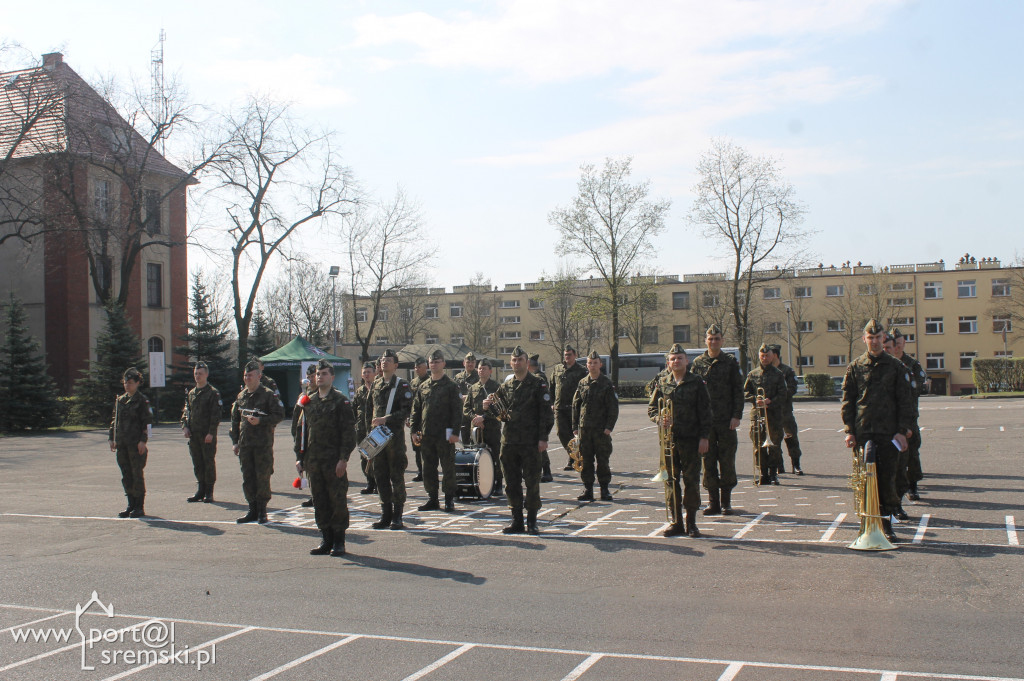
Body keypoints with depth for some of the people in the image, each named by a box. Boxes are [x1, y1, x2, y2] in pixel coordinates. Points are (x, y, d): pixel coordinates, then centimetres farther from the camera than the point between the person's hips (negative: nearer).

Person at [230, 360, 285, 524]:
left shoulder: (268, 395, -5)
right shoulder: (241, 396, 13)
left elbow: (279, 415, -8)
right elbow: (235, 419, 19)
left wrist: (260, 421, -19)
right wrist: (235, 441, 12)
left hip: (263, 444, -5)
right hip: (244, 445, 6)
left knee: (263, 477, -2)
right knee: (247, 478, 8)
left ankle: (262, 511, 7)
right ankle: (253, 510, 17)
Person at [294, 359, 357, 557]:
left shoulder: (341, 401, -3)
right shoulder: (309, 402, 13)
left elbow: (348, 431, -7)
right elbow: (302, 430, 16)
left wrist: (343, 458, -14)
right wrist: (299, 457, 9)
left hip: (334, 461, -5)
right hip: (313, 460, 5)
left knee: (338, 500, 0)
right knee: (319, 501, 9)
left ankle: (339, 541, 9)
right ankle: (326, 540, 17)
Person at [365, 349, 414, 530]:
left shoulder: (402, 385, -2)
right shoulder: (375, 385, 14)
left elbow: (406, 411, -11)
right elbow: (368, 409, 18)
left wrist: (385, 419, -19)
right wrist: (370, 430, 8)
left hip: (395, 435, -5)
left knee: (397, 475, -1)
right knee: (380, 475, 7)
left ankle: (397, 516, 5)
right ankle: (386, 514, 15)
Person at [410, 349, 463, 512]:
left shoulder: (451, 386, -1)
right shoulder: (423, 386, 13)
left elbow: (457, 410, -6)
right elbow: (416, 410, 15)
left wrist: (455, 432, -14)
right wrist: (414, 430, 7)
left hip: (445, 435, -5)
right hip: (427, 435, 5)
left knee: (448, 468, 1)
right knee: (428, 468, 9)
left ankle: (449, 500, 9)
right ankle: (432, 499, 18)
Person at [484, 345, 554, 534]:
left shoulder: (538, 385, -1)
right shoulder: (505, 386, 12)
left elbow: (546, 413, -4)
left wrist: (543, 438, -11)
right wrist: (488, 406, -6)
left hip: (531, 443, -4)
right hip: (509, 441, 5)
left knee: (532, 482, 0)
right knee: (511, 483, 8)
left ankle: (532, 521, 9)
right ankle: (516, 520, 17)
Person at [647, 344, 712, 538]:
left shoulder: (696, 382, 1)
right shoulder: (662, 383, 9)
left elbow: (705, 411, -1)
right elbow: (651, 408, 13)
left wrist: (704, 437, -7)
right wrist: (659, 419, -9)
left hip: (691, 440, -3)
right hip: (668, 439, 3)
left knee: (692, 480, 0)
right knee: (671, 480, 6)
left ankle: (691, 522, 10)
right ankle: (675, 521, 15)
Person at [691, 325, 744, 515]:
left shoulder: (730, 362, 4)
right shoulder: (698, 363, 7)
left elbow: (738, 390, 3)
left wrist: (737, 415, -6)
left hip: (726, 420, -1)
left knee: (727, 460, 2)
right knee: (708, 460, 4)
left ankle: (726, 501, 13)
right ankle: (713, 501, 12)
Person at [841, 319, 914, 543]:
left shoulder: (896, 366, 6)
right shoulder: (855, 367, 8)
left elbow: (905, 401, 5)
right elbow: (847, 401, 9)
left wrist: (902, 430, -3)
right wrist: (849, 430, 0)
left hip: (889, 433, 0)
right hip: (863, 432, 1)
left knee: (888, 478, 1)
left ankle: (886, 522, 12)